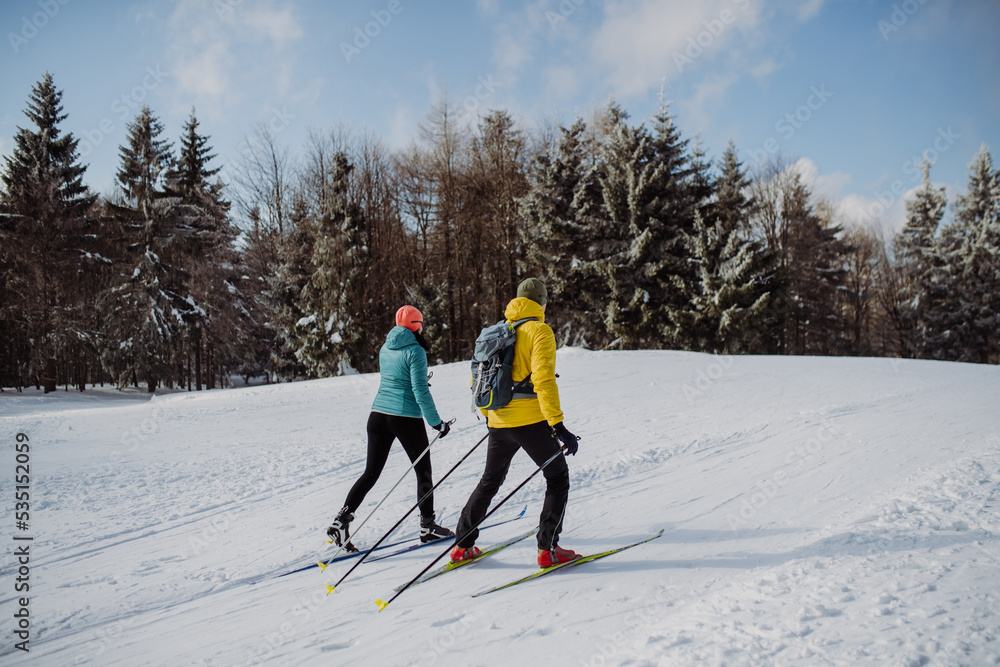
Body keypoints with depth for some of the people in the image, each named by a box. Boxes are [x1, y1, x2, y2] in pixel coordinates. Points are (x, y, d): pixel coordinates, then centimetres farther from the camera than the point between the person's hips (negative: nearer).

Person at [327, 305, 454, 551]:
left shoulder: (385, 349, 10)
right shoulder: (415, 351, -11)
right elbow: (420, 390, -16)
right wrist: (436, 422, -10)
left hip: (378, 415, 6)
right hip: (406, 419, -6)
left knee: (371, 473, 11)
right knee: (423, 472, 11)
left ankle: (342, 519, 0)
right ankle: (427, 526, 19)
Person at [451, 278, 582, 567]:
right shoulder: (539, 330, -7)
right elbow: (543, 379, -19)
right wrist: (558, 425, -21)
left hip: (499, 422, 6)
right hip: (531, 421, -6)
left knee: (490, 481, 21)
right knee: (558, 478, 9)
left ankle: (462, 545, 23)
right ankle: (548, 548, 2)